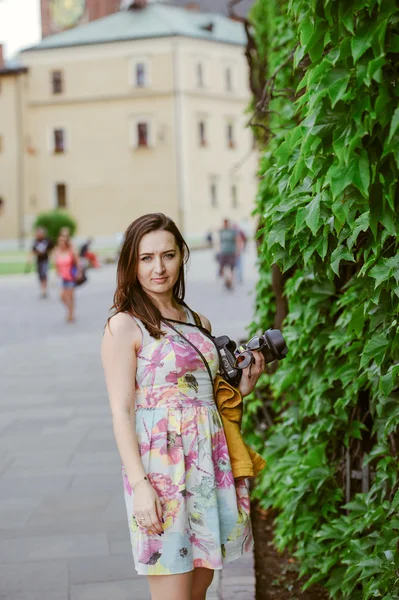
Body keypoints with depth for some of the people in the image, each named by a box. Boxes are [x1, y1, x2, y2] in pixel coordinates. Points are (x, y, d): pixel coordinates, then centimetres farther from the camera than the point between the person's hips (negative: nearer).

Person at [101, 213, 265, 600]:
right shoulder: (124, 325, -5)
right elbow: (121, 411, -10)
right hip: (162, 466, -6)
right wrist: (140, 485, -17)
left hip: (211, 462, 6)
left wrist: (242, 387, 4)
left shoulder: (198, 322, 14)